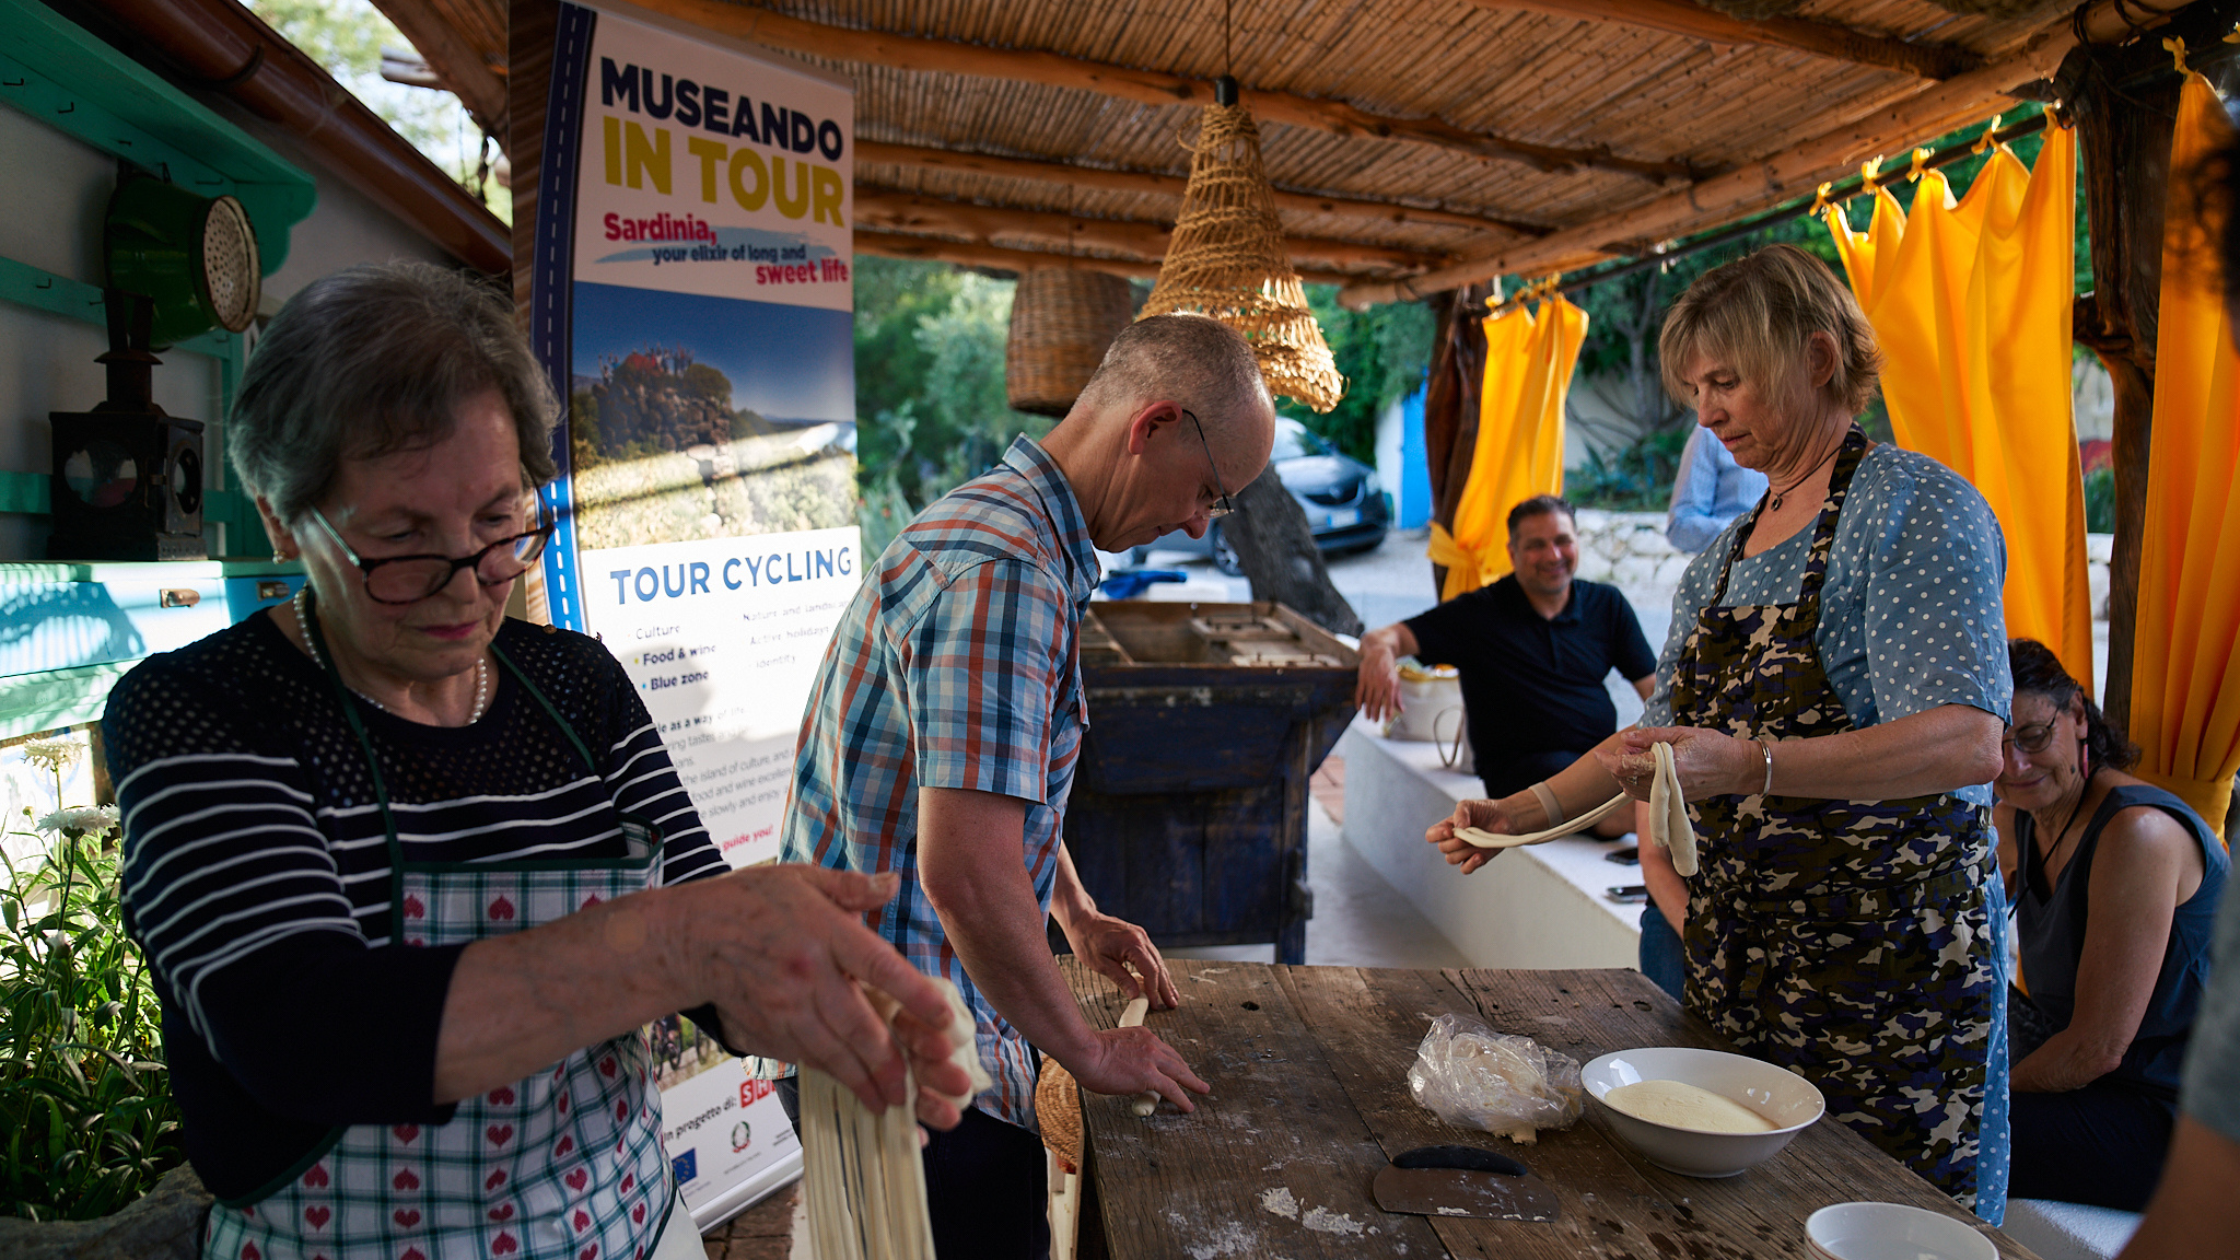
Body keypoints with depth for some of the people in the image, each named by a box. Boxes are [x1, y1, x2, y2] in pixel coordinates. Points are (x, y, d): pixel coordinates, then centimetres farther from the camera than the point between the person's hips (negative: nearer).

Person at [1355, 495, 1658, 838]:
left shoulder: (1607, 604, 13)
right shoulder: (1479, 613, 2)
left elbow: (1653, 688, 11)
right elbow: (1395, 636, -7)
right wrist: (1380, 652, -33)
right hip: (1522, 767, -4)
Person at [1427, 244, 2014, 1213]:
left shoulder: (1915, 507, -10)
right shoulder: (1723, 555, 14)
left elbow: (1970, 741, -22)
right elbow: (1668, 730, 20)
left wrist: (1747, 766, -35)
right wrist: (1522, 814, 8)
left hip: (1890, 960, -7)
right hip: (1737, 958, 7)